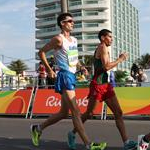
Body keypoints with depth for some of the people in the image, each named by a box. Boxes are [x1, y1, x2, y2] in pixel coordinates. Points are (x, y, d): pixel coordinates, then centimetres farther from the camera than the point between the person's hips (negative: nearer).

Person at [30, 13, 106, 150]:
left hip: (71, 76, 9)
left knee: (63, 113, 13)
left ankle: (38, 128, 29)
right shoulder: (59, 39, -8)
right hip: (65, 77, -9)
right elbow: (42, 52, -3)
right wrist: (49, 70, -4)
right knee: (76, 112, -13)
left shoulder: (74, 40, 17)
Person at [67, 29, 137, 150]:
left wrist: (119, 59, 16)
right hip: (98, 85, -9)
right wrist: (120, 59, -11)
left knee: (118, 113, -1)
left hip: (106, 85, 9)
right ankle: (73, 133, 23)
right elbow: (106, 67, -21)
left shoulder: (103, 49, 20)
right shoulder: (103, 47, -10)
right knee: (89, 113, 2)